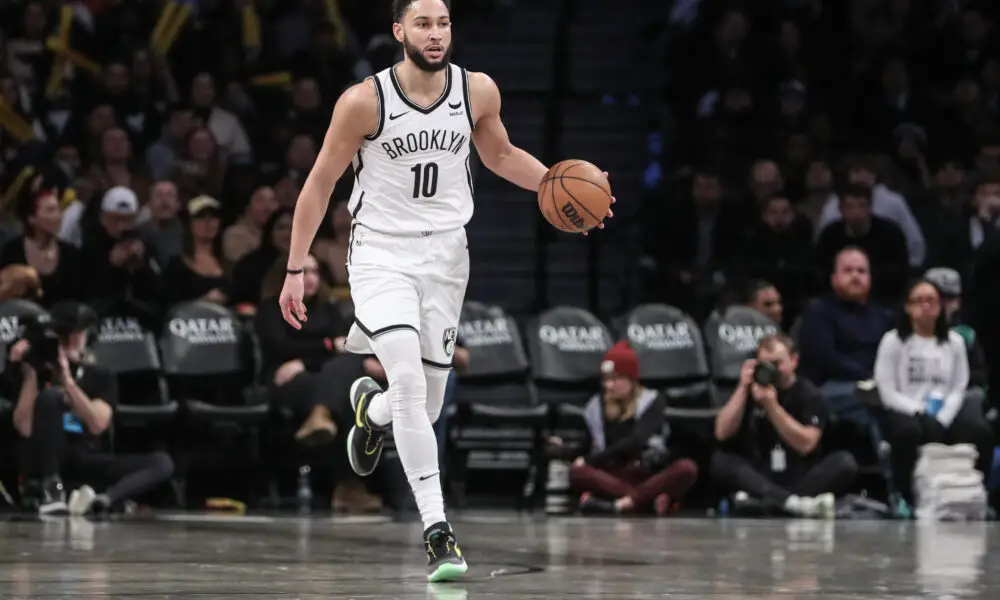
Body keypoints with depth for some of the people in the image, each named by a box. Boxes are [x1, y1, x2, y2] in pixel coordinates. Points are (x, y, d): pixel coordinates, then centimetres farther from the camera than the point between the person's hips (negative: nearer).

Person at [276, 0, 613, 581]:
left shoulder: (479, 91, -3)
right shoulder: (364, 101, -13)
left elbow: (501, 155, 17)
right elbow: (320, 184, -4)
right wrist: (296, 271, -5)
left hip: (445, 253, 4)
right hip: (380, 252, -4)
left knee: (426, 406, 8)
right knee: (409, 379, -24)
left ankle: (372, 407, 48)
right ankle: (438, 532, -24)